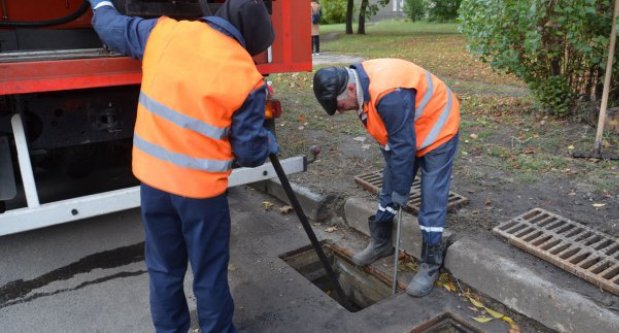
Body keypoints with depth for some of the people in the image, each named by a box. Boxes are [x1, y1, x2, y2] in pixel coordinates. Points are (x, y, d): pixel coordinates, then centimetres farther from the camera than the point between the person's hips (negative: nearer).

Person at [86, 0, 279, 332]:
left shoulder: (163, 32, -4)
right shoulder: (247, 78, -13)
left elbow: (111, 28, 15)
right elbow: (250, 152, -7)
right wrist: (270, 142, 16)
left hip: (152, 177, 5)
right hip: (201, 187, -4)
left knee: (164, 269, 22)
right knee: (209, 273, 15)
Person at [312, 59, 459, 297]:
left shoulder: (389, 95, -38)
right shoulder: (360, 81, -9)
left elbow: (403, 148, -30)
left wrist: (401, 193, -20)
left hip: (436, 130, -8)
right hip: (401, 134, 9)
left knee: (432, 201, -6)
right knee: (388, 190, 13)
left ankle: (431, 264, 6)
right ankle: (380, 242, 29)